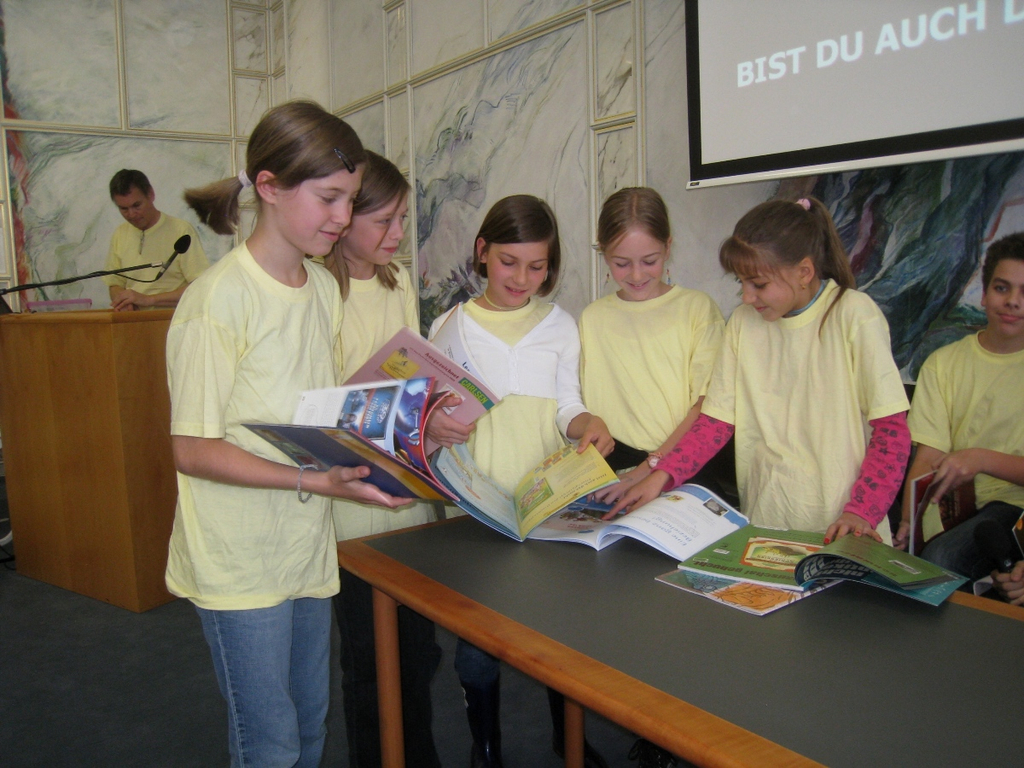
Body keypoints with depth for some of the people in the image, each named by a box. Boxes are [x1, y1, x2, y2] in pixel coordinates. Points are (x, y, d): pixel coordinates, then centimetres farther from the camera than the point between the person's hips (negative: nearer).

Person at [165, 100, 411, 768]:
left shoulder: (325, 288, 5)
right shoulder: (218, 298, -18)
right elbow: (193, 450, -16)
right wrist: (316, 480, -25)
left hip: (309, 545, 7)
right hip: (239, 559, -6)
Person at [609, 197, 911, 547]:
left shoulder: (853, 315, -4)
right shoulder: (743, 321, 7)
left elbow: (892, 429, -5)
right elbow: (716, 419, 6)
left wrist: (861, 512, -15)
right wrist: (662, 475, -8)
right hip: (763, 520, 3)